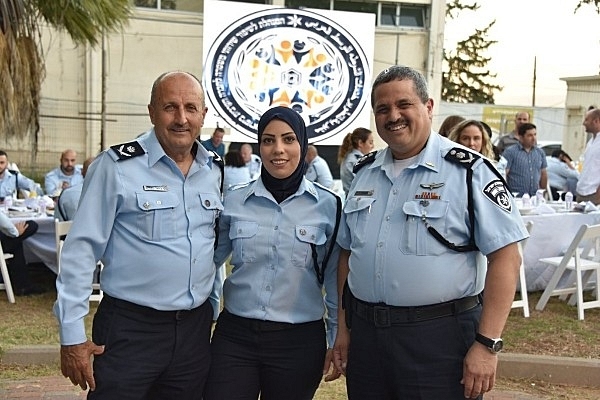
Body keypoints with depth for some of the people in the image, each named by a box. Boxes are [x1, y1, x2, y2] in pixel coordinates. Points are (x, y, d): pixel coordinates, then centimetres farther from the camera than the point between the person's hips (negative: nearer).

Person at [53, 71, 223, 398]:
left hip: (196, 327, 5)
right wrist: (72, 334, -11)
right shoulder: (117, 166, -11)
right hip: (130, 329, -5)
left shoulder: (216, 170, 5)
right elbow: (81, 249, -10)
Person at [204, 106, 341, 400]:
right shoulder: (234, 202, 0)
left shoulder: (328, 205, -3)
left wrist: (337, 340, 5)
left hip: (299, 341, -1)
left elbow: (334, 280, 4)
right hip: (234, 335, 1)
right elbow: (209, 261, 11)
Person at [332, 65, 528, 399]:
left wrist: (487, 345, -16)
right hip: (365, 334, 5)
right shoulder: (365, 173, 9)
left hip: (440, 336, -5)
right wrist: (343, 328, 13)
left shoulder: (468, 170, -9)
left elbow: (505, 258, -13)